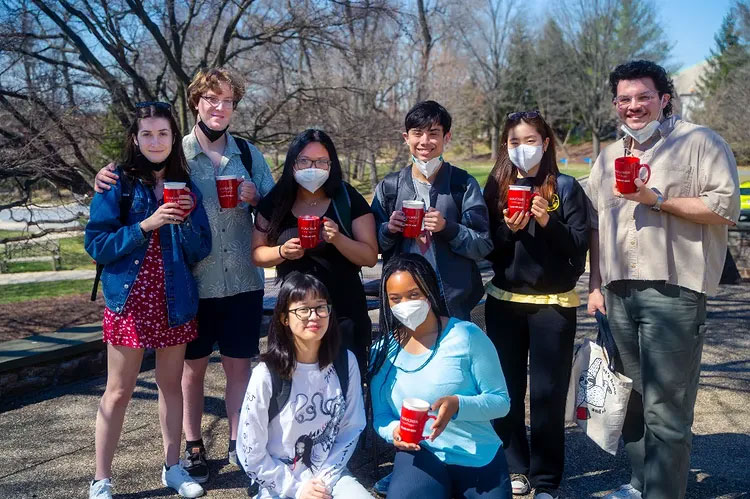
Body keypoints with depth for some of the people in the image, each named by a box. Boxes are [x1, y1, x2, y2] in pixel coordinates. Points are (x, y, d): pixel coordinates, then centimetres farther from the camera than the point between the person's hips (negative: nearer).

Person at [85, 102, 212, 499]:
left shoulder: (185, 187, 5)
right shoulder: (117, 184, -5)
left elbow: (200, 251, 3)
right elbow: (97, 245, -10)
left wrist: (187, 220, -16)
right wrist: (145, 226, -20)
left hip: (175, 299, 4)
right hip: (129, 299, -3)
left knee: (171, 384, 13)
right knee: (119, 391, 2)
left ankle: (173, 467, 27)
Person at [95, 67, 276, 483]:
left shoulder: (249, 153, 4)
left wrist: (255, 198, -13)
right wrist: (108, 179, -18)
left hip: (243, 282, 2)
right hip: (194, 283, -2)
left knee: (239, 364, 10)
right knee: (194, 366, 12)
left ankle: (237, 444, 25)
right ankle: (193, 447, 27)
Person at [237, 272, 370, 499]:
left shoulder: (345, 363, -5)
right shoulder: (267, 375, -15)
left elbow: (351, 428, 2)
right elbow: (251, 454, -10)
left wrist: (325, 479, -6)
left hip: (331, 474, 3)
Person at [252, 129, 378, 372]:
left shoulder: (349, 199, -4)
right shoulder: (275, 201, 3)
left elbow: (370, 257, -5)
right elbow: (257, 254, 6)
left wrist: (337, 239, -21)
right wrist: (282, 251, -14)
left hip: (344, 314, -2)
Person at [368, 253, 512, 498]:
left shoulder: (467, 336, -11)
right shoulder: (383, 350, 0)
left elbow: (501, 401, -8)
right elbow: (380, 415, 5)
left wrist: (458, 404, -26)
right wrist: (393, 430, -18)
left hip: (480, 455, 0)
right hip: (422, 454, 1)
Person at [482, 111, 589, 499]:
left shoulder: (566, 188, -2)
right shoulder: (496, 187, 5)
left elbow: (579, 247, -5)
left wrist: (548, 222, -19)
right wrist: (508, 229, -14)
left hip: (553, 304, -2)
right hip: (504, 303, 3)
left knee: (548, 393, 0)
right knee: (506, 389, 6)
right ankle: (513, 467, 22)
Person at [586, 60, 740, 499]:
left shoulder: (700, 142, -2)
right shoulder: (609, 157, 18)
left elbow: (727, 208, -10)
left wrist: (656, 199, -16)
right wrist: (596, 285, 14)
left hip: (673, 292, -6)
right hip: (620, 294, 6)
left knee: (666, 409, -6)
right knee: (634, 399, 14)